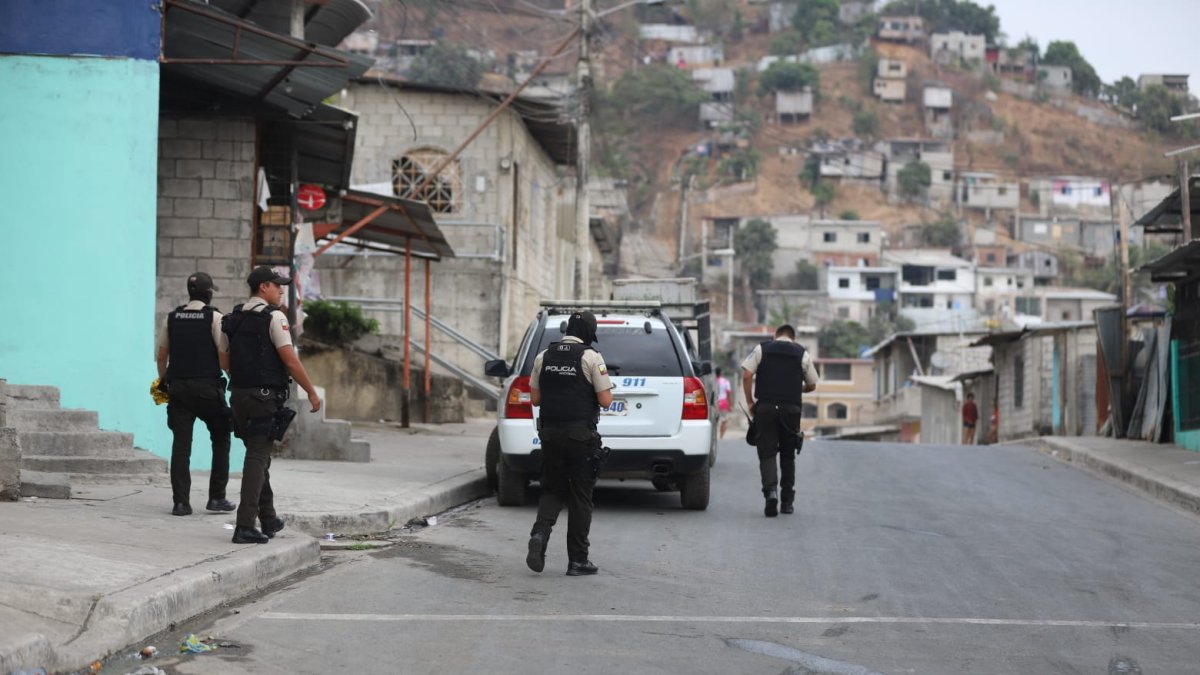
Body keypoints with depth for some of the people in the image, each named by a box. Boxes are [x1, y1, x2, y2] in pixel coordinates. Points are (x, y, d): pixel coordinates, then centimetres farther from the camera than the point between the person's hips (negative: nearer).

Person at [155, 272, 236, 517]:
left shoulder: (171, 317, 7)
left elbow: (161, 355, 11)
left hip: (178, 387, 4)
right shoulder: (214, 317, -6)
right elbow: (223, 356, -10)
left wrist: (163, 382, 24)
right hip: (208, 388, -3)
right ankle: (217, 497, 10)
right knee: (220, 440, 11)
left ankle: (181, 501, -1)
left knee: (181, 444, 3)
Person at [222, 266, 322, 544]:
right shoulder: (273, 316, -10)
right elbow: (290, 361, -14)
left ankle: (268, 520, 27)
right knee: (257, 459, -6)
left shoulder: (234, 318, 13)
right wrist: (312, 393, -7)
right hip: (264, 396, -7)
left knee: (258, 457, 18)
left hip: (239, 394, 8)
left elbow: (226, 359, 14)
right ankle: (245, 526, -10)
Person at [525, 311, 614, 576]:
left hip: (549, 434, 4)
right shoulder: (591, 357, -9)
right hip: (581, 435, -4)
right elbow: (605, 400, -10)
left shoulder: (544, 356, 6)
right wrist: (605, 389, 11)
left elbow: (535, 398, 10)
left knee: (552, 490, 16)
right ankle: (577, 560, 7)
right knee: (580, 497, 5)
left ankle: (540, 533, -12)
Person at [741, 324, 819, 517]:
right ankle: (788, 501, 17)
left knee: (766, 453, 1)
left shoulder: (762, 349, 9)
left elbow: (746, 376, 0)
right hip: (791, 408, 1)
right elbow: (811, 385, 15)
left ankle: (770, 491, -22)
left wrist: (750, 402, 8)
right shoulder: (803, 354, 10)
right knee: (788, 455, 13)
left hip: (765, 407, -1)